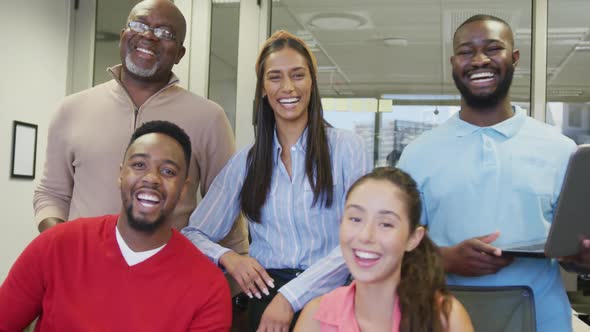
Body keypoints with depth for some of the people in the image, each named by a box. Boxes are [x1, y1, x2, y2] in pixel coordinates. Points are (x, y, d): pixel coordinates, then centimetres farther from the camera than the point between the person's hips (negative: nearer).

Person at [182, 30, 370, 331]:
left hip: (328, 298, -1)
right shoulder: (244, 162, 8)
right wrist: (227, 257, -13)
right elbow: (192, 233, 8)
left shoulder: (345, 147, 0)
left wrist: (292, 296, -16)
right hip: (265, 298, 2)